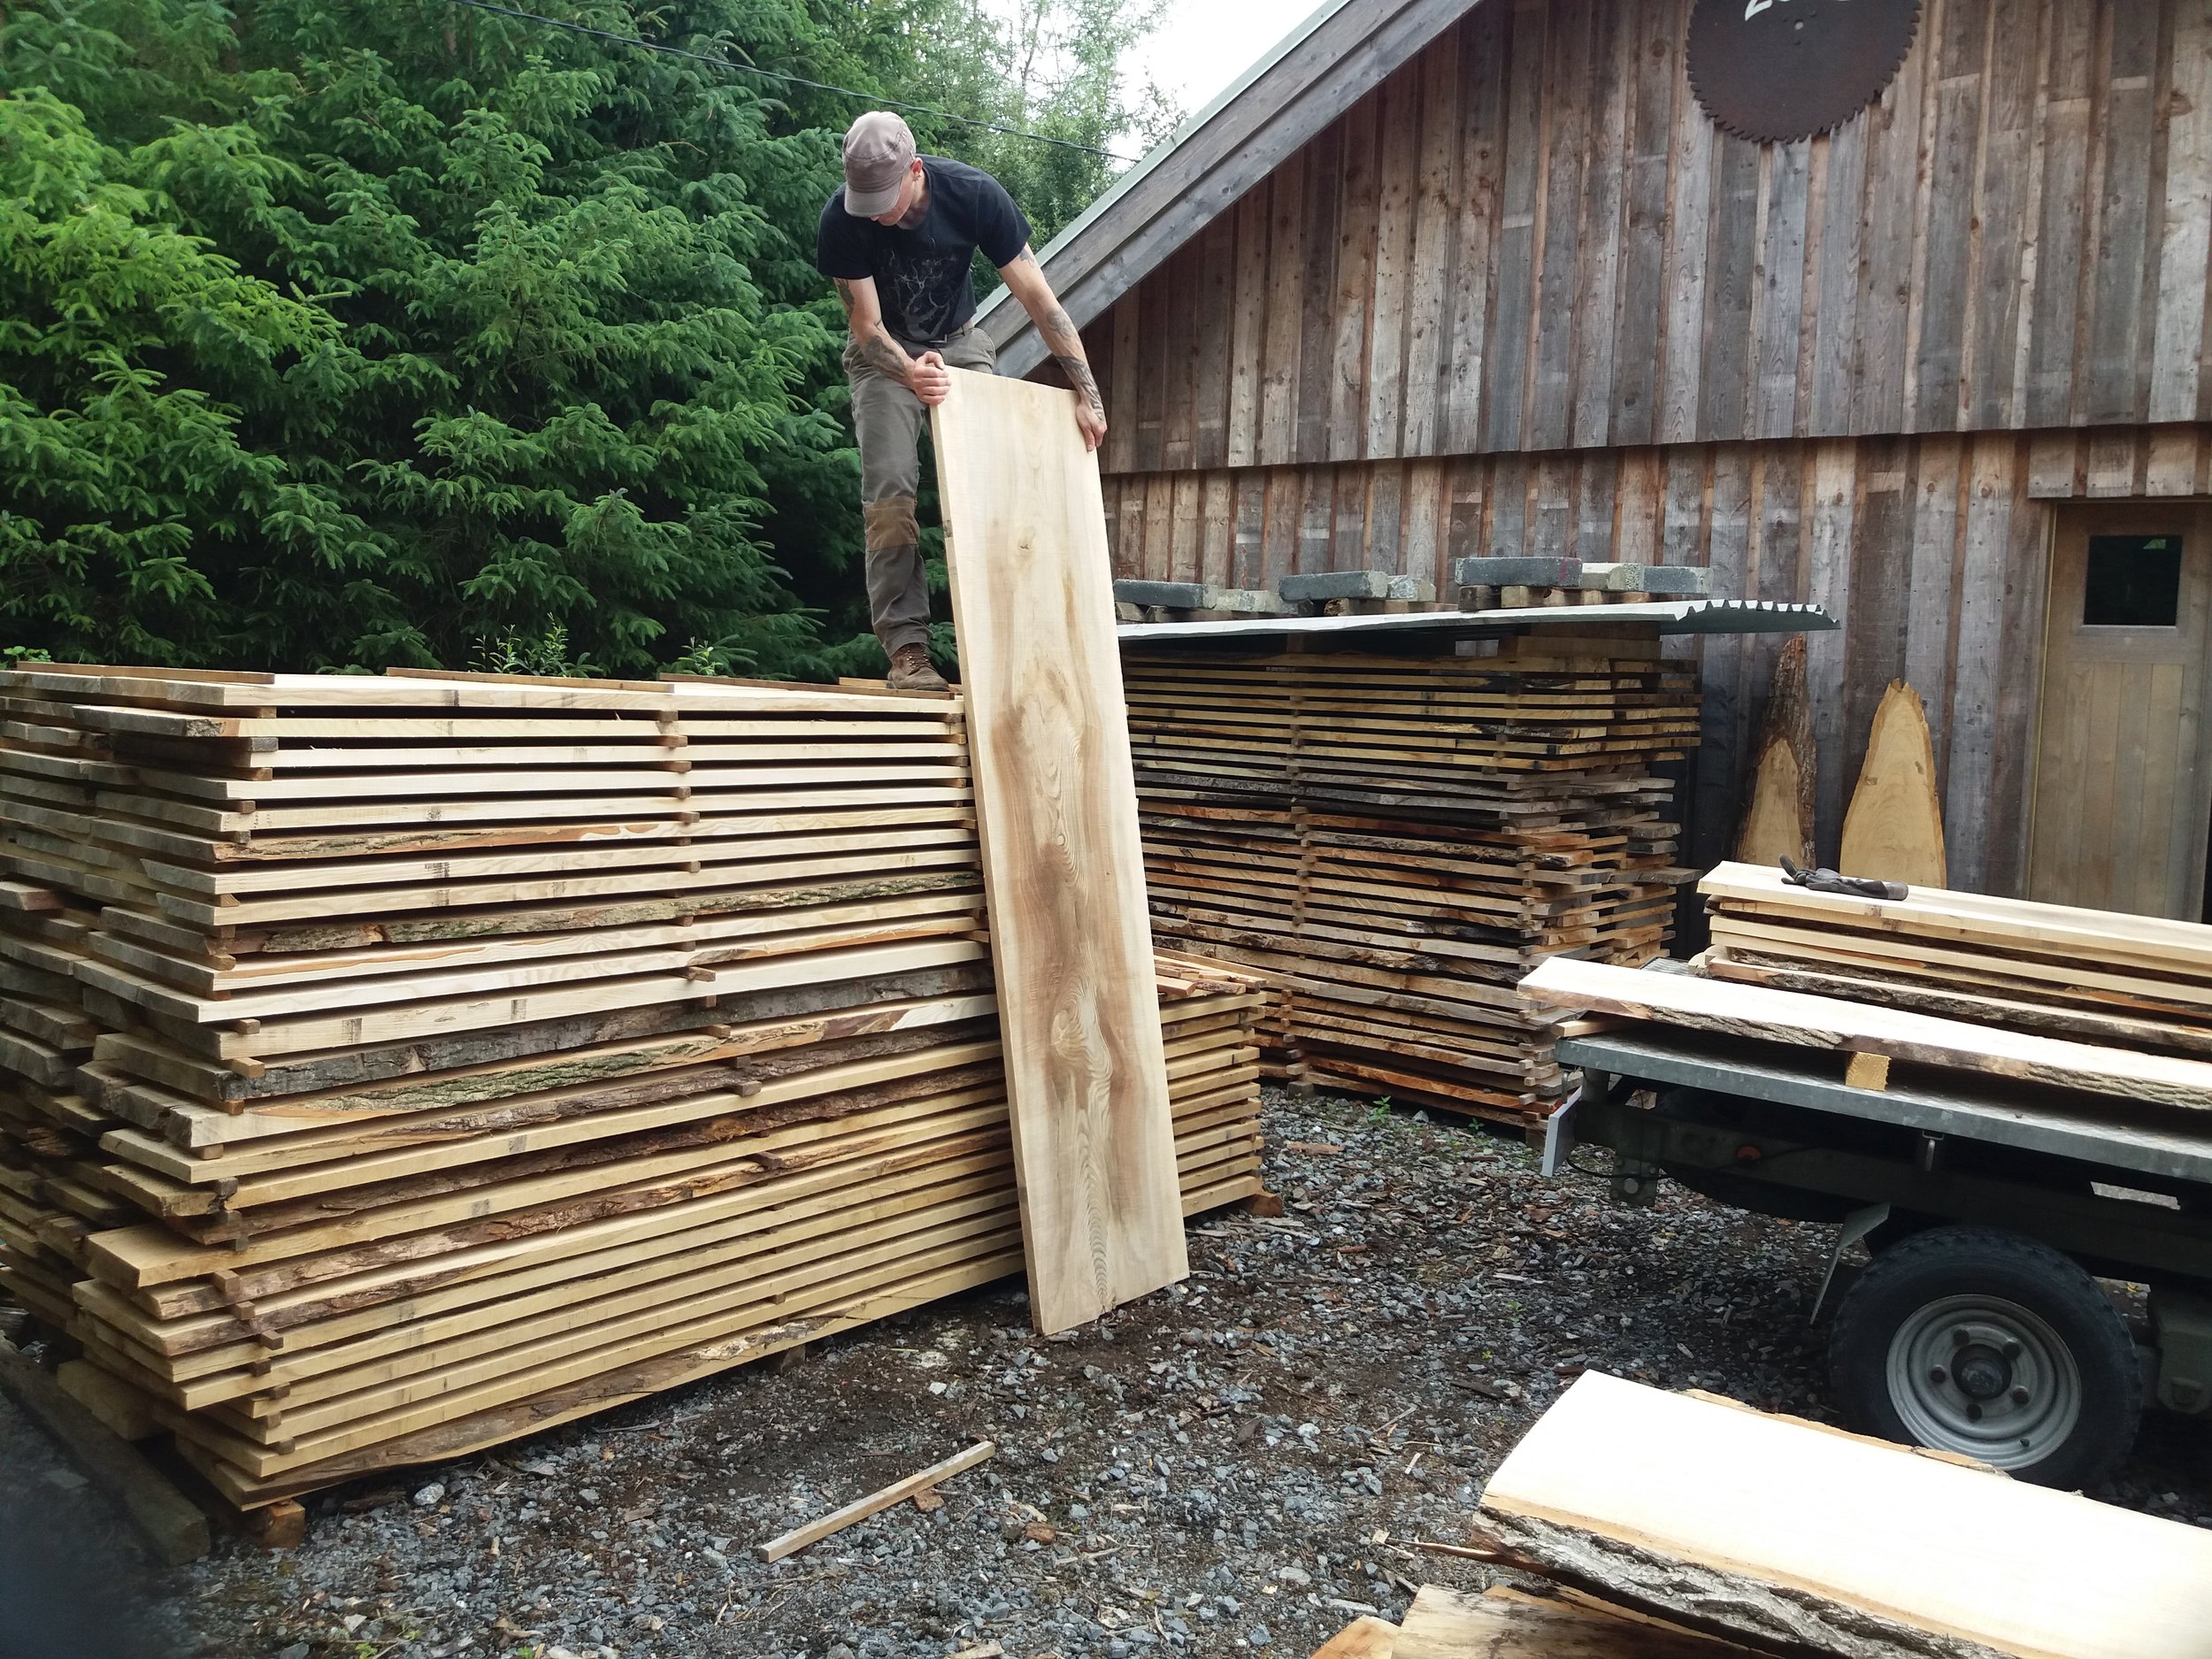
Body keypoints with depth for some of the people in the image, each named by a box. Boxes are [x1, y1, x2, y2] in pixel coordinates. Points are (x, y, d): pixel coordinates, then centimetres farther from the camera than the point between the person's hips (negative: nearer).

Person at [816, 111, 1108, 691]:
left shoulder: (974, 196, -24)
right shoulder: (841, 221, -25)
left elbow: (1039, 300, -19)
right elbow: (866, 326, -21)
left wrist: (1088, 393, -22)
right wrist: (911, 373, -44)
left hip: (960, 344, 1)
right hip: (886, 355, -1)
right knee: (890, 491, -18)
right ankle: (907, 648, -18)